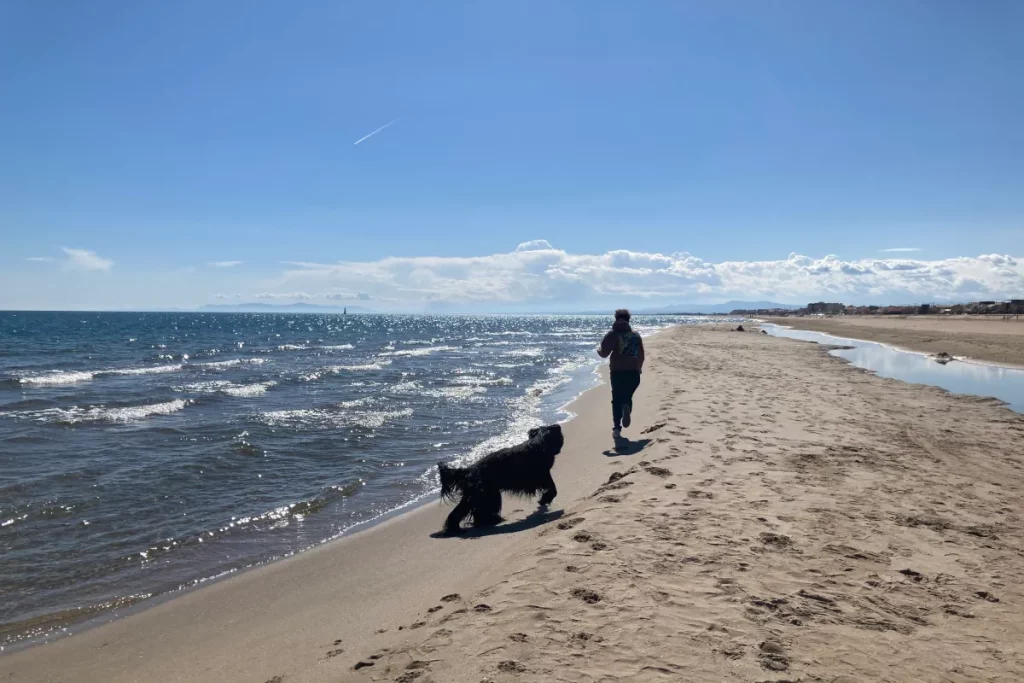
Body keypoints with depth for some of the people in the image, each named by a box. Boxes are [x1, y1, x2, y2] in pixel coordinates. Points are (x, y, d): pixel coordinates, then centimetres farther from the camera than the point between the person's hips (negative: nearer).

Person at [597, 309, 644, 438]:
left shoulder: (613, 334, -2)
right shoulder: (636, 335, 10)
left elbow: (604, 353, -5)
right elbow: (641, 356, 13)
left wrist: (598, 349, 17)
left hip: (617, 372, -3)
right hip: (633, 372, 3)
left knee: (617, 399, 8)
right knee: (627, 397, 17)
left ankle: (617, 429, 0)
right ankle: (627, 408, -18)